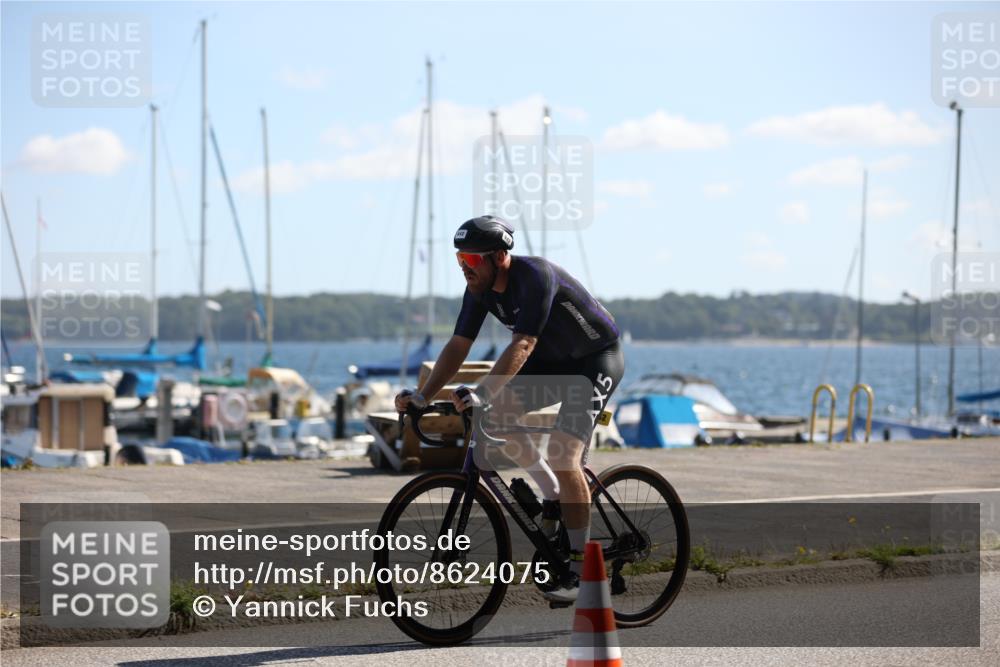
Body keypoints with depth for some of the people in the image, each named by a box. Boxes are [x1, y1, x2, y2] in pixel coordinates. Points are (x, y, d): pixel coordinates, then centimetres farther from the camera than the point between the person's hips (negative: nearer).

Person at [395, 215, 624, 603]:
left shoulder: (535, 277, -31)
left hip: (597, 359, -8)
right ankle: (553, 496, 8)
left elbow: (522, 346, -39)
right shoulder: (480, 288, -7)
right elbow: (458, 346, -7)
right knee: (495, 414, -10)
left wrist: (481, 394, -49)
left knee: (563, 455, -21)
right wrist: (423, 396, -19)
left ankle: (580, 568, -13)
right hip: (553, 361, 8)